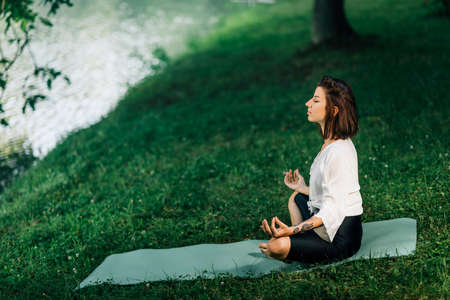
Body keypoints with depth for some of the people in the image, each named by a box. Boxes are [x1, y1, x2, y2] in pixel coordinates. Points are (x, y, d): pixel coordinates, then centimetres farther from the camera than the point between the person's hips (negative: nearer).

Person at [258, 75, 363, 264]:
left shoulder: (339, 152, -24)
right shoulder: (331, 143, 7)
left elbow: (332, 208, -28)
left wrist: (293, 230, -37)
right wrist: (304, 189, 28)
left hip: (340, 237, -11)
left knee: (274, 247, -24)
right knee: (296, 198, 34)